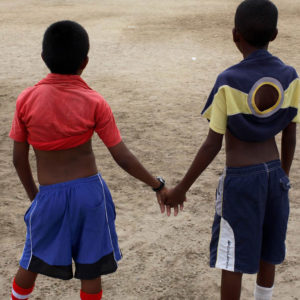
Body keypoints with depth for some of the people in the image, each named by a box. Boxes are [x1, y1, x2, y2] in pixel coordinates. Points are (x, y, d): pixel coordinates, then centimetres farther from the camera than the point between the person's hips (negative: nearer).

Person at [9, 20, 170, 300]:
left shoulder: (27, 100, -8)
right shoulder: (94, 103, -11)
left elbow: (19, 158, 0)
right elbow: (124, 158, -10)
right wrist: (157, 185, 4)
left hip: (50, 196, 1)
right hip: (90, 191, -1)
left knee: (32, 263, 23)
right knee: (91, 270, 14)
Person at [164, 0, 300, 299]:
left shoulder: (228, 82, -19)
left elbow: (213, 144, -16)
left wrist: (181, 188, -7)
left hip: (240, 178, -5)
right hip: (273, 173, 5)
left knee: (233, 260, 6)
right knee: (266, 252, 21)